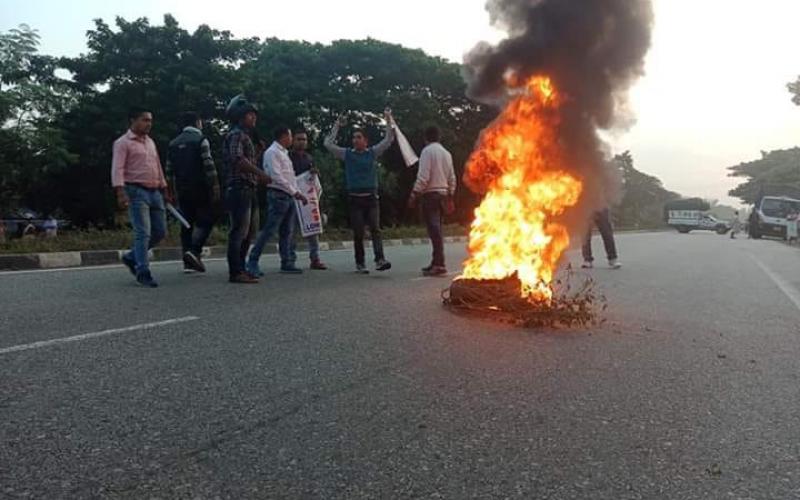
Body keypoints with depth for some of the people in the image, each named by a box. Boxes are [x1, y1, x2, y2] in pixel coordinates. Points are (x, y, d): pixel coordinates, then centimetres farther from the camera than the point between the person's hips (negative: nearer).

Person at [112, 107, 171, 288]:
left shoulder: (150, 142, 20)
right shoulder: (123, 143, -2)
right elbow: (117, 169, -12)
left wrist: (164, 190, 21)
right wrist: (120, 193, -23)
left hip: (155, 192, 7)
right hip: (136, 192, -7)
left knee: (160, 231, 7)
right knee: (143, 233, -10)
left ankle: (132, 257, 24)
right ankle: (143, 272, -4)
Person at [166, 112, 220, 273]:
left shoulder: (174, 143, 14)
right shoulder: (201, 140, -5)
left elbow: (169, 170, 13)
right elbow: (209, 167, -14)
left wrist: (173, 190, 19)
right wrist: (215, 187, -11)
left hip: (182, 190, 6)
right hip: (200, 188, -6)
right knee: (206, 220, 1)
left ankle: (188, 262, 8)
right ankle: (194, 251, -18)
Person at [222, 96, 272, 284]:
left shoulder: (245, 136, 25)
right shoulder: (236, 134, -6)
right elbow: (237, 159, -21)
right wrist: (261, 173, -22)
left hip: (248, 190, 10)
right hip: (239, 188, -10)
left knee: (249, 231, 12)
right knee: (239, 231, -10)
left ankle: (239, 268, 19)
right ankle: (235, 272, -7)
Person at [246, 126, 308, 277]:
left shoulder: (284, 153, 21)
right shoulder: (272, 152, -7)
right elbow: (277, 177, -16)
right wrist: (295, 192, -15)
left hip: (289, 196, 9)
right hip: (278, 195, -9)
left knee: (288, 231, 9)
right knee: (269, 230, -11)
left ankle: (287, 263, 14)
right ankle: (253, 262, -7)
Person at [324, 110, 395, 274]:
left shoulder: (373, 152, 8)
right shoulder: (347, 154, 7)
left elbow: (389, 140, 6)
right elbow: (328, 144, 6)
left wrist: (388, 121, 0)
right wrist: (337, 126, 5)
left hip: (371, 198, 0)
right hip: (355, 199, 0)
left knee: (375, 229, -11)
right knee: (358, 233, 3)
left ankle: (380, 260, -20)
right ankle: (360, 264, 9)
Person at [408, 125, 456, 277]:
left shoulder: (427, 151, -7)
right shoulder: (446, 153, 15)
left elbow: (423, 176, -16)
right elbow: (452, 178, 16)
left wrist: (414, 195, -13)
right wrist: (450, 196, 23)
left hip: (430, 193, -8)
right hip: (443, 193, 8)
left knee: (434, 229, -11)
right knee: (437, 229, 13)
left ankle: (439, 264, -16)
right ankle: (436, 263, 18)